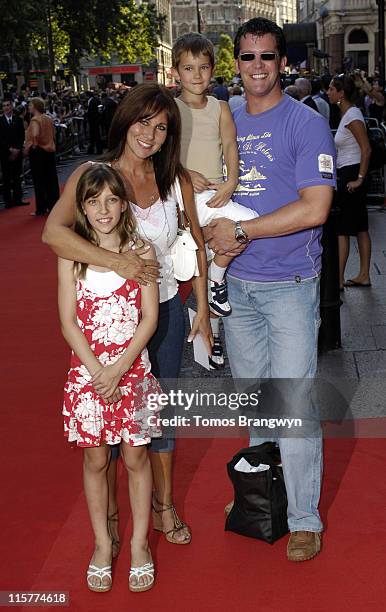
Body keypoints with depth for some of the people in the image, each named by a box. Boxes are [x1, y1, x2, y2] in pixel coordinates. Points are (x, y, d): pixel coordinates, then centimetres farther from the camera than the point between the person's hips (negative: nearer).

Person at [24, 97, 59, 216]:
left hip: (37, 152, -7)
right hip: (50, 151, 7)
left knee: (39, 181, 0)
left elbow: (35, 135, -31)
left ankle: (41, 209, 5)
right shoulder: (49, 119, 8)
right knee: (51, 180, 10)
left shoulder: (35, 120, -14)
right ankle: (53, 206, 15)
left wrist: (32, 146, -16)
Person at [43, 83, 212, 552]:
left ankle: (163, 505, 34)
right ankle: (109, 514, 29)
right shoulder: (92, 175, -12)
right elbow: (53, 232, -29)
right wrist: (118, 262, -36)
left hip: (164, 310, 3)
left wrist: (202, 311, 8)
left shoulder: (176, 180, -2)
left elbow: (197, 247, 8)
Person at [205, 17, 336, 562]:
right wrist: (217, 235, -6)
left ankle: (305, 518, 9)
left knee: (293, 403, -4)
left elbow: (314, 208, -18)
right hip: (236, 282, 6)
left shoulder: (306, 124, -8)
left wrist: (240, 230, -17)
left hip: (289, 285, -6)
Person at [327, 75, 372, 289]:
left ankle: (338, 279, -2)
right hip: (348, 175, 10)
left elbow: (366, 149, -21)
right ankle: (364, 275, 17)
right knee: (360, 227, 12)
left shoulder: (352, 116, -15)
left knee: (341, 229, -6)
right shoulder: (348, 114, 14)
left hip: (350, 176, -10)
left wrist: (359, 179, -21)